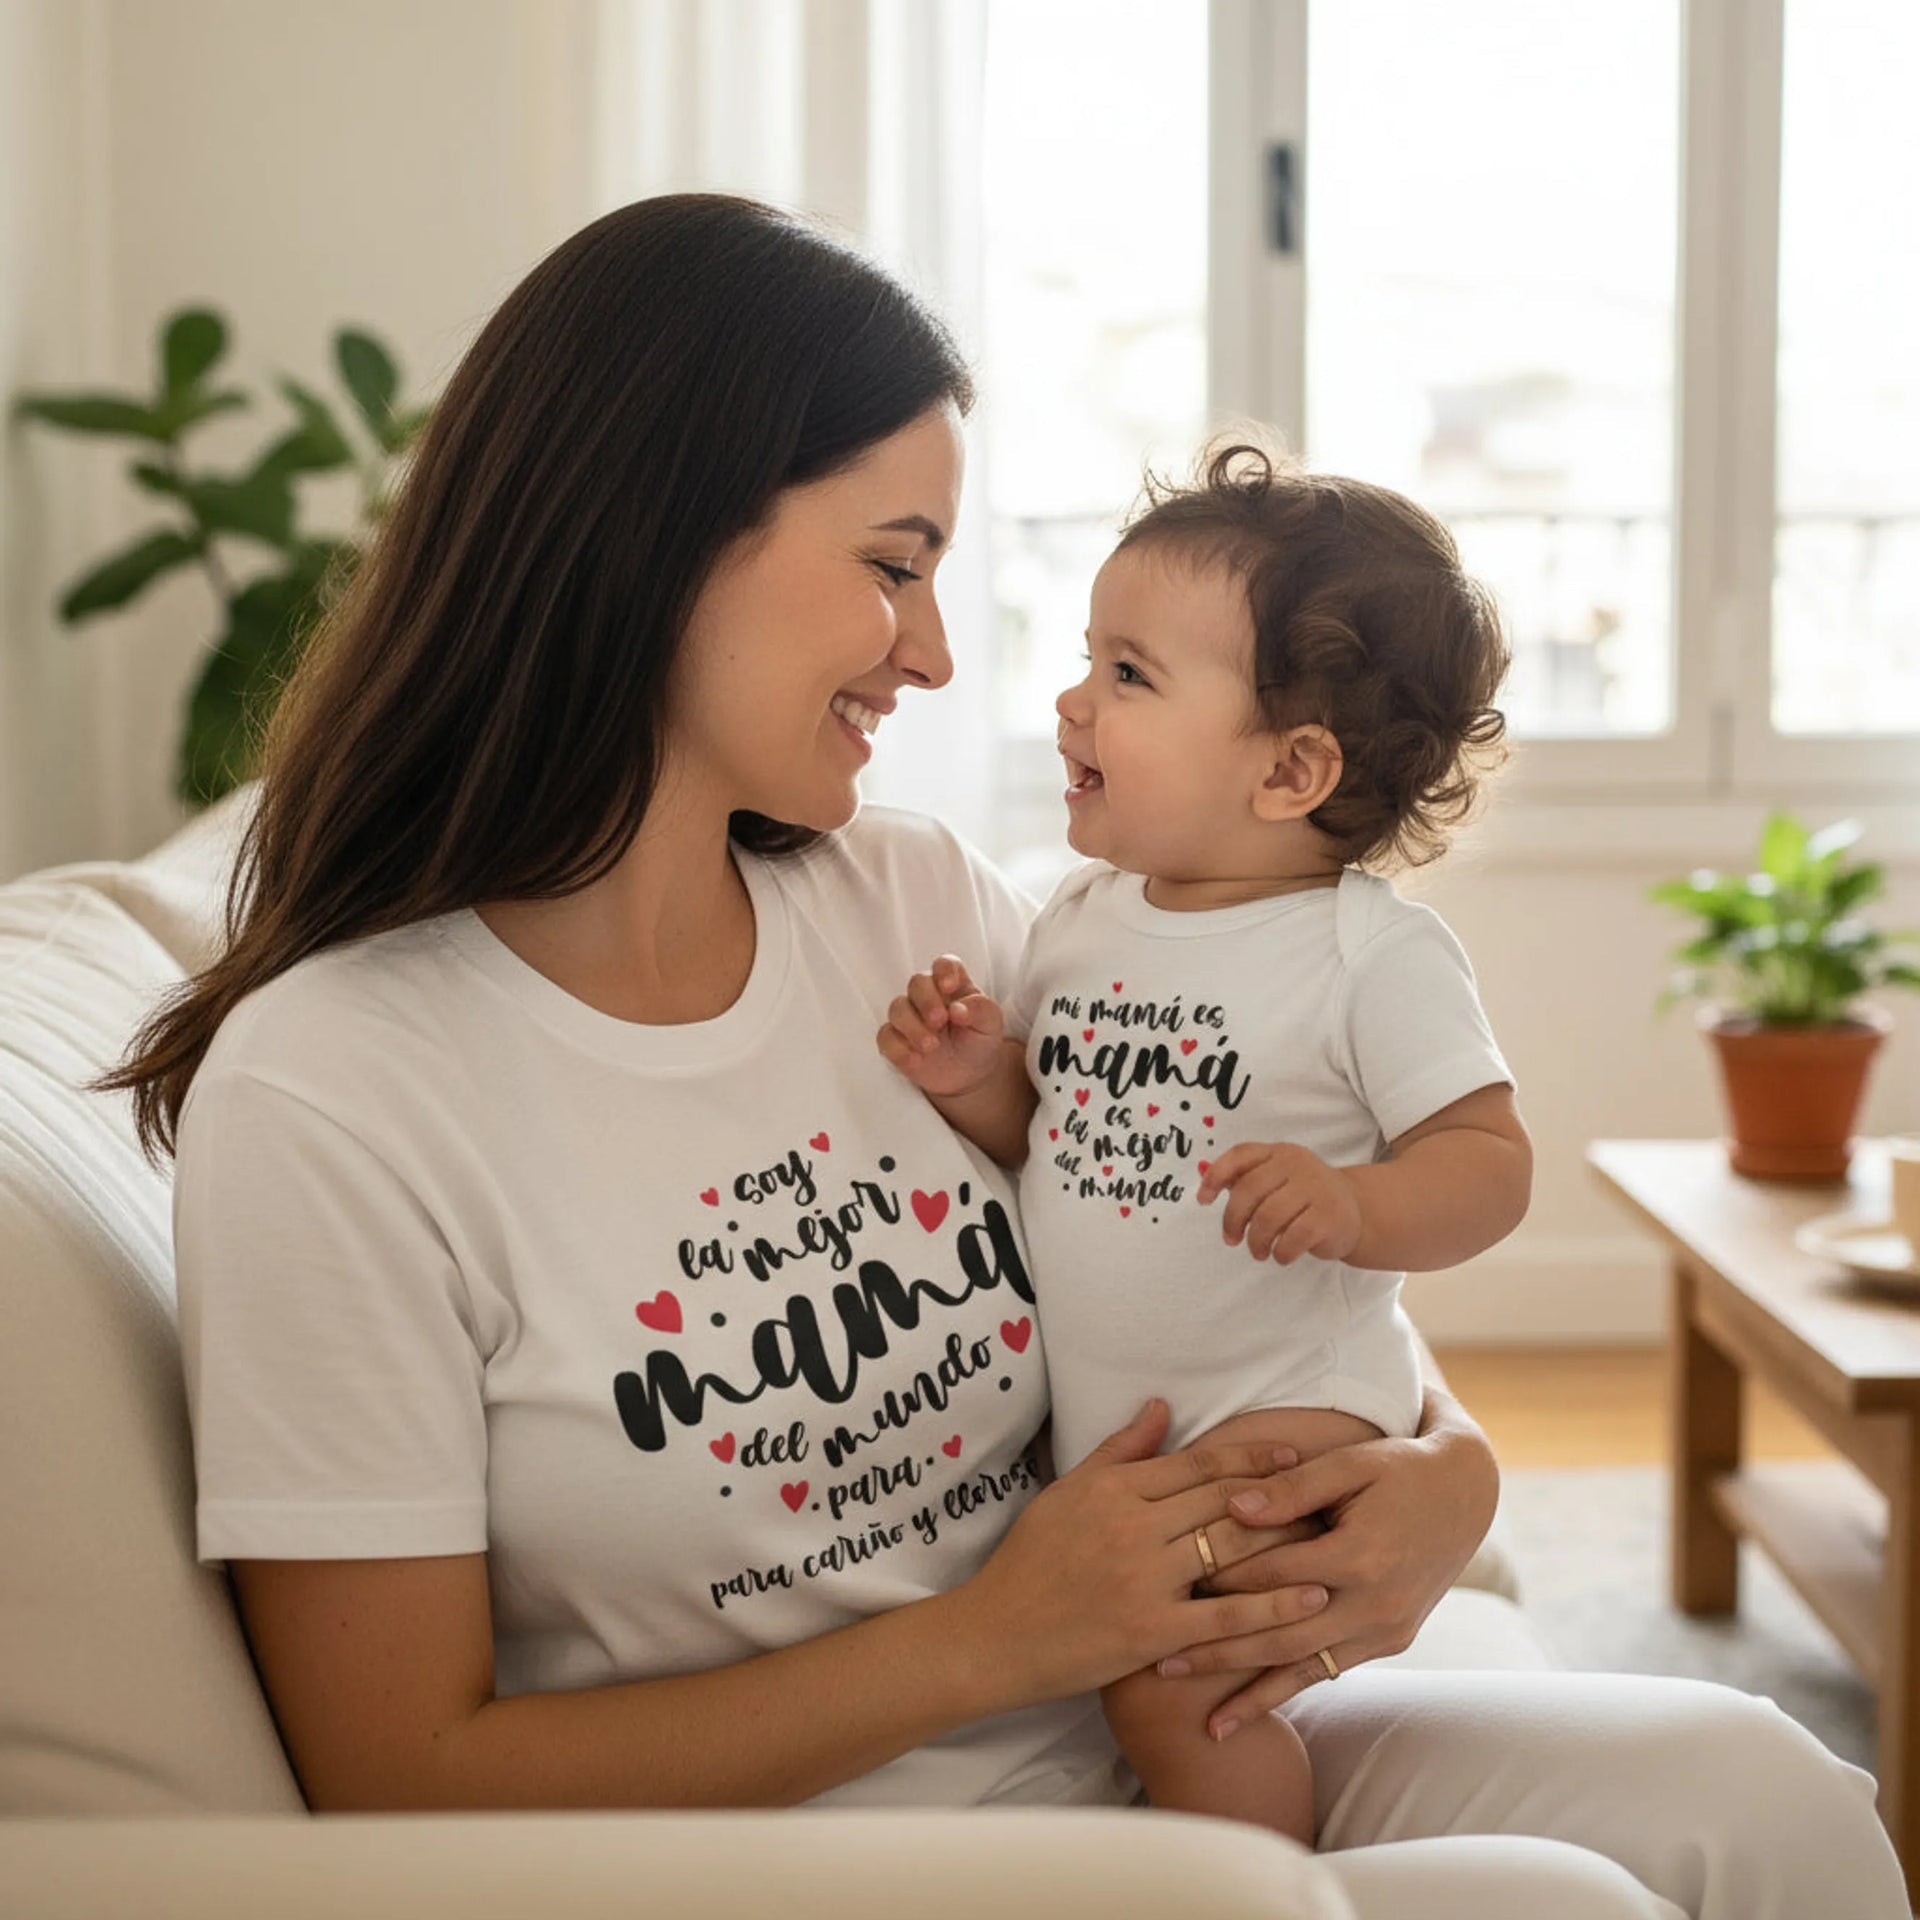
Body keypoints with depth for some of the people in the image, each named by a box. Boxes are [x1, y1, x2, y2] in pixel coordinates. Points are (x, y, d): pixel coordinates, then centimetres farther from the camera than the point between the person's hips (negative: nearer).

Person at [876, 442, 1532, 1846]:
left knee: (1171, 1687, -16)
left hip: (1280, 1407, -6)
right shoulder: (1080, 922, 5)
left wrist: (1351, 1206, -31)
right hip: (1080, 1416, 6)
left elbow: (1491, 1159, -13)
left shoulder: (1376, 954, -13)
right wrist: (979, 1084, -8)